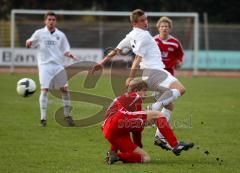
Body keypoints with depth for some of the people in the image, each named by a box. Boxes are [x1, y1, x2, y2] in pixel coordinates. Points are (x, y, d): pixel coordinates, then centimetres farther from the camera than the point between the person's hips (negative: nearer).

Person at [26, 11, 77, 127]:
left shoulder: (60, 35, 9)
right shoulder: (39, 33, 3)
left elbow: (65, 50, 12)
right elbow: (29, 45, 5)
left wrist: (69, 54, -10)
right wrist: (28, 43, -18)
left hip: (58, 65, 3)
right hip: (45, 65, -3)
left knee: (64, 89, 6)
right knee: (44, 90, -13)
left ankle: (67, 115, 21)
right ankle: (43, 118, -9)